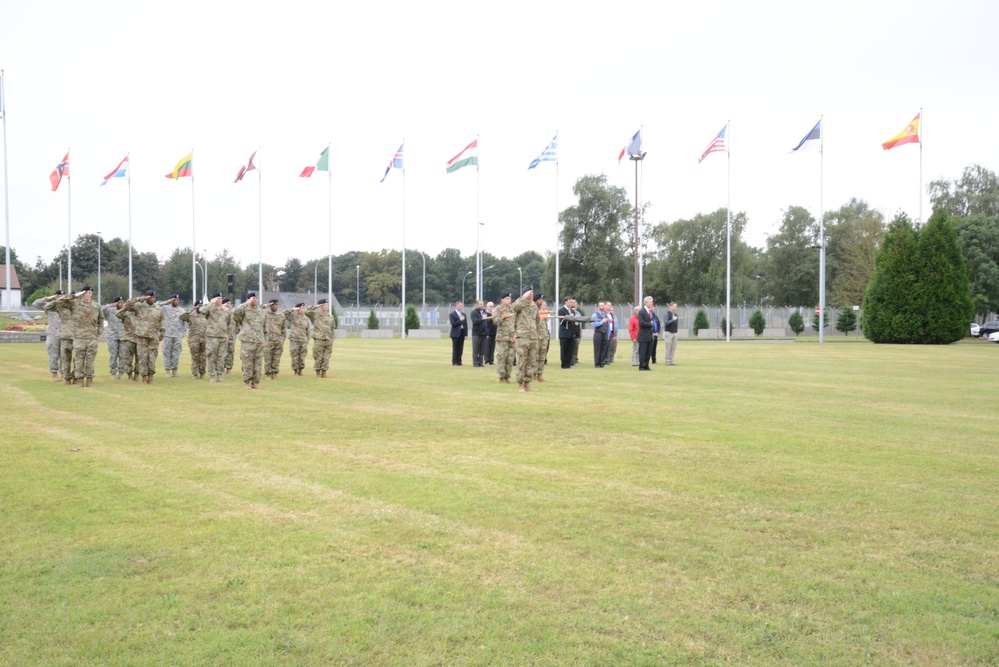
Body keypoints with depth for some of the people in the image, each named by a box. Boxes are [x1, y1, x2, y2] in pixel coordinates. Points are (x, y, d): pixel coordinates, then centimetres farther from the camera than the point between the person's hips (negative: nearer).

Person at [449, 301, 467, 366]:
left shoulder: (463, 314, 15)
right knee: (455, 348, -2)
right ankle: (454, 362, 2)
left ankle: (459, 361, 10)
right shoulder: (452, 314, -3)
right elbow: (453, 324, -13)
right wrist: (460, 320, -17)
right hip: (456, 334, -5)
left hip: (462, 333, 5)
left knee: (460, 348, 5)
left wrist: (466, 334, 5)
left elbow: (465, 325, 12)